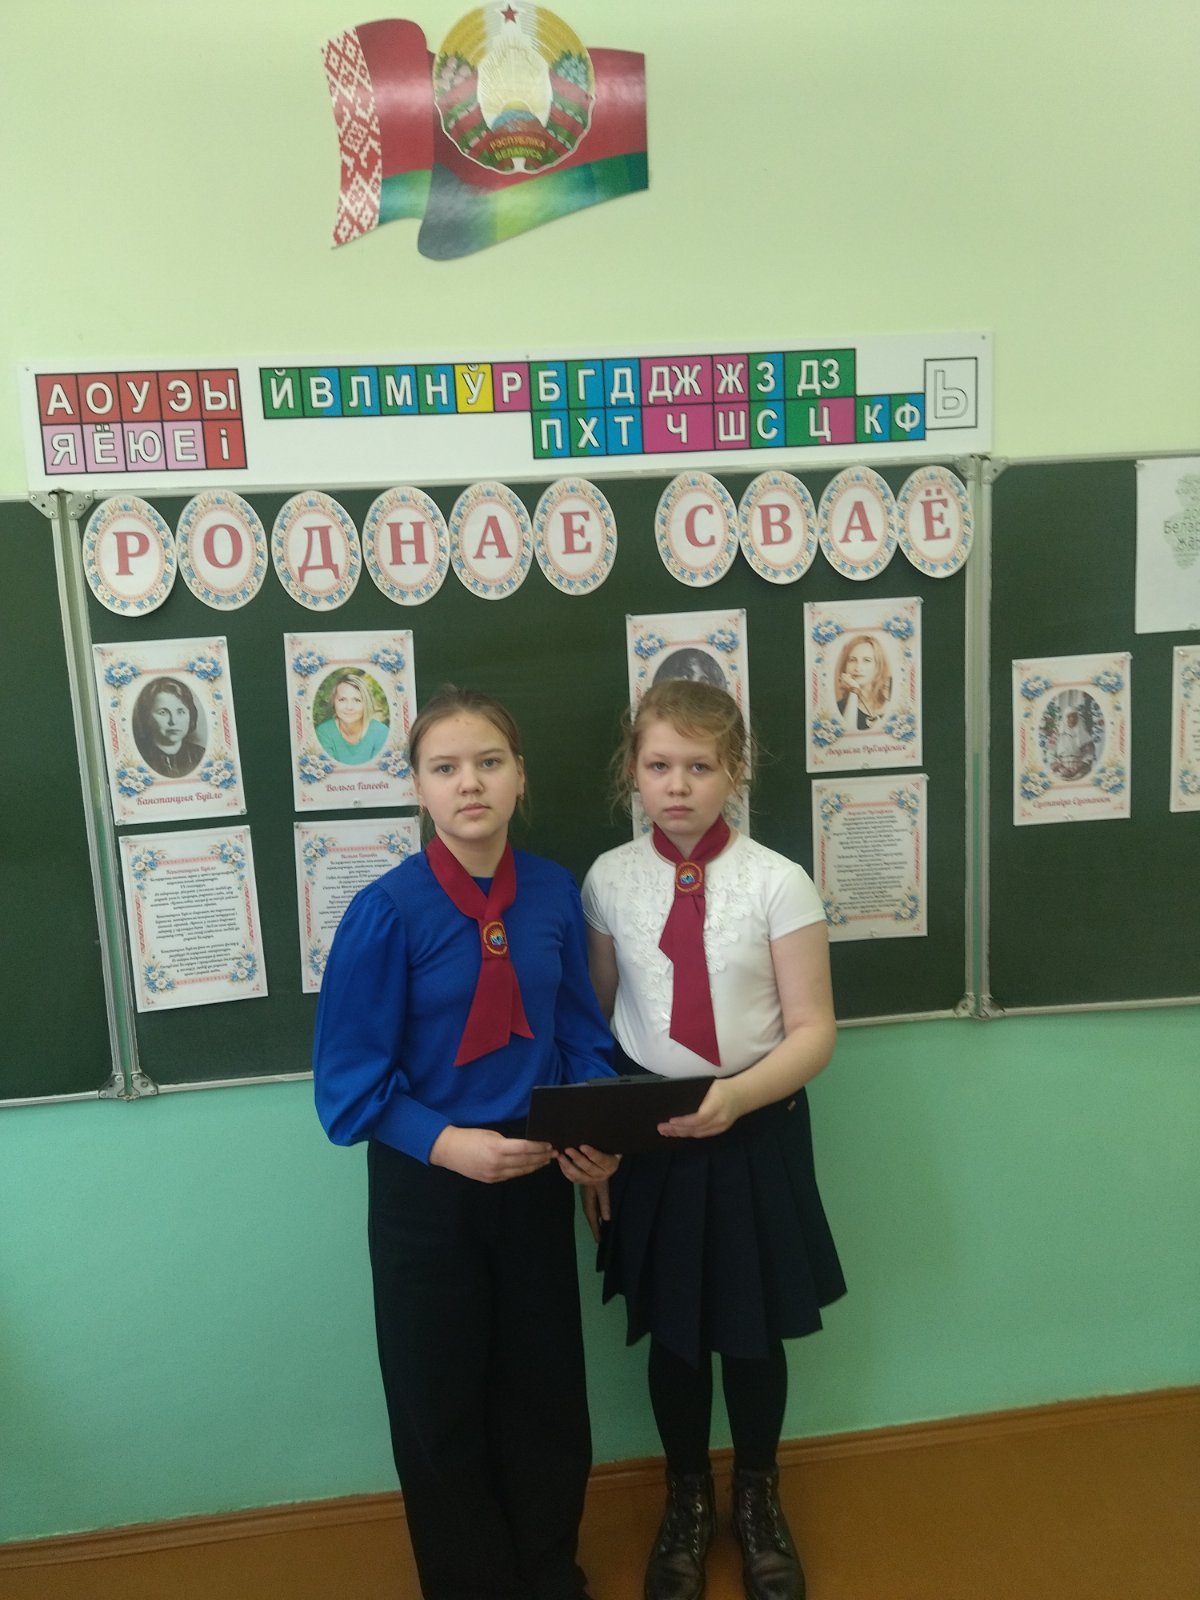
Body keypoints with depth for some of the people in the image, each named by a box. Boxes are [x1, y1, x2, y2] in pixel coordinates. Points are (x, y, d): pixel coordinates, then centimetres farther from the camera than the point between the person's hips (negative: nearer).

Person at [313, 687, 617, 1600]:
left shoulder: (555, 894, -9)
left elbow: (582, 1037, 2)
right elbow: (352, 1080, -12)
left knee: (547, 1386, 20)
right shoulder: (387, 911, -17)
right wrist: (447, 1144, -23)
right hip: (426, 1184, -2)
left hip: (536, 1174, 3)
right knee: (440, 1399, 16)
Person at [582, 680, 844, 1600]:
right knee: (673, 1330, 18)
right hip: (647, 1134, 2)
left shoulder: (777, 882, -12)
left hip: (756, 1134, -1)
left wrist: (737, 1095, -27)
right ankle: (687, 1503, 47)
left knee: (754, 1332, 17)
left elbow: (813, 1033, -10)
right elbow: (594, 1022, 3)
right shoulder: (609, 881, -5)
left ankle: (758, 1501, 48)